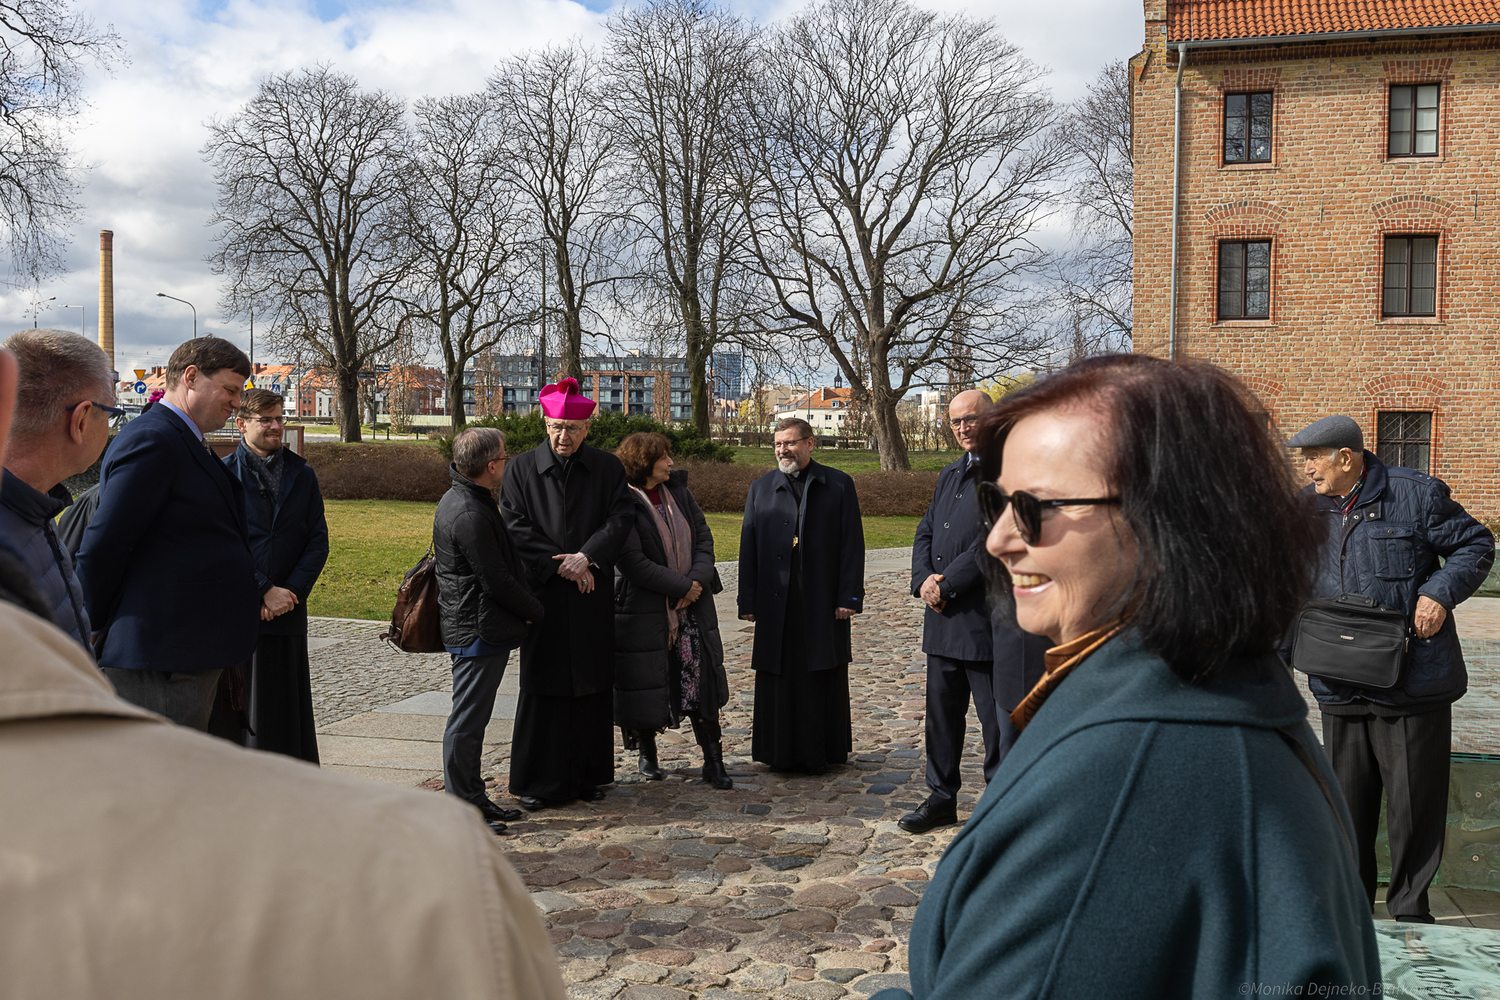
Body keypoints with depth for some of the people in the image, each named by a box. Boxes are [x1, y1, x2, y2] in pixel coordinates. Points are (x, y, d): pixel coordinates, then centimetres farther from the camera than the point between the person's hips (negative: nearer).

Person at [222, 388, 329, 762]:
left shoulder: (302, 475, 10)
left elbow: (318, 541, 6)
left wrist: (292, 591, -7)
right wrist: (263, 591, -12)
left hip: (288, 608, 3)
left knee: (290, 703, 7)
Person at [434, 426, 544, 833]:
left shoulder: (458, 500, 12)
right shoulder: (470, 514, -22)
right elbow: (497, 581, -21)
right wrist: (536, 611, -7)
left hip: (470, 628, 11)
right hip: (479, 631, -11)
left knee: (471, 718, 17)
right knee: (467, 720, -2)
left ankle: (473, 797, 28)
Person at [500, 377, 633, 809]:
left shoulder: (607, 468, 6)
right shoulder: (521, 468, 3)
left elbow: (620, 519, -3)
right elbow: (515, 527, -4)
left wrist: (587, 556, -17)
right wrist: (558, 565, -12)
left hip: (593, 596, 1)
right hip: (542, 594, -1)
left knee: (592, 685, 6)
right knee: (543, 687, 2)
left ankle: (588, 775, 17)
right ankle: (540, 780, 10)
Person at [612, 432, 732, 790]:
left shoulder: (678, 491, 7)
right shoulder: (623, 503, -13)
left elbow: (703, 536, 6)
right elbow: (633, 562, -17)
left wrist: (699, 579, -11)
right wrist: (681, 586, -14)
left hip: (693, 605, 5)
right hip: (643, 610, -5)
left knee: (701, 681, 2)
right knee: (646, 685, 6)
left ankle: (713, 761, 10)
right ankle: (647, 755, 27)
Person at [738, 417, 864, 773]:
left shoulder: (839, 485, 2)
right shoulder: (760, 488, 8)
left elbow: (852, 544, -1)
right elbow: (748, 546, 6)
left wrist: (849, 596, -7)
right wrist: (749, 600, 0)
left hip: (823, 602, -2)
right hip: (776, 601, 2)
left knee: (823, 680, 6)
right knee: (779, 679, 6)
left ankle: (823, 751, 17)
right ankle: (781, 752, 16)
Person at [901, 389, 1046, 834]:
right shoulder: (949, 475, 17)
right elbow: (925, 533, 15)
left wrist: (946, 583, -15)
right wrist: (924, 579, -4)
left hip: (989, 622, -8)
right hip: (943, 621, 8)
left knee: (999, 724, 3)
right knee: (941, 715, 17)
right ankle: (941, 799, 30)